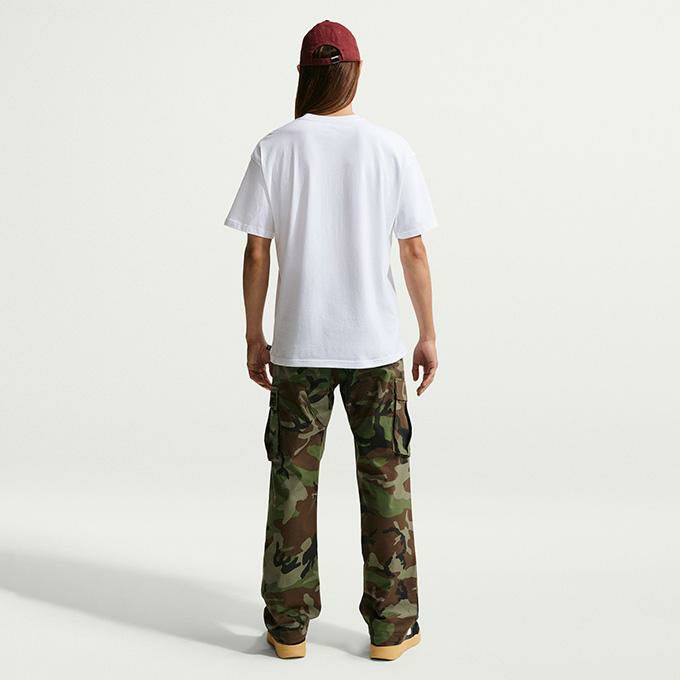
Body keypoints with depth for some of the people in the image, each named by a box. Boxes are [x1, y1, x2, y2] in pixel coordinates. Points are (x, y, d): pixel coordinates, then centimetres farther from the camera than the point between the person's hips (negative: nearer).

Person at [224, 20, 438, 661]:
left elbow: (256, 254, -3)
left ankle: (288, 624, 20)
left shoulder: (274, 149, -3)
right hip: (376, 344, 0)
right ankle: (390, 624, 19)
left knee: (292, 480, 10)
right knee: (386, 478, 10)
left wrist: (254, 337, 7)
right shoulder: (391, 149, -3)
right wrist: (428, 335, 8)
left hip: (298, 347, 0)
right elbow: (414, 253, -2)